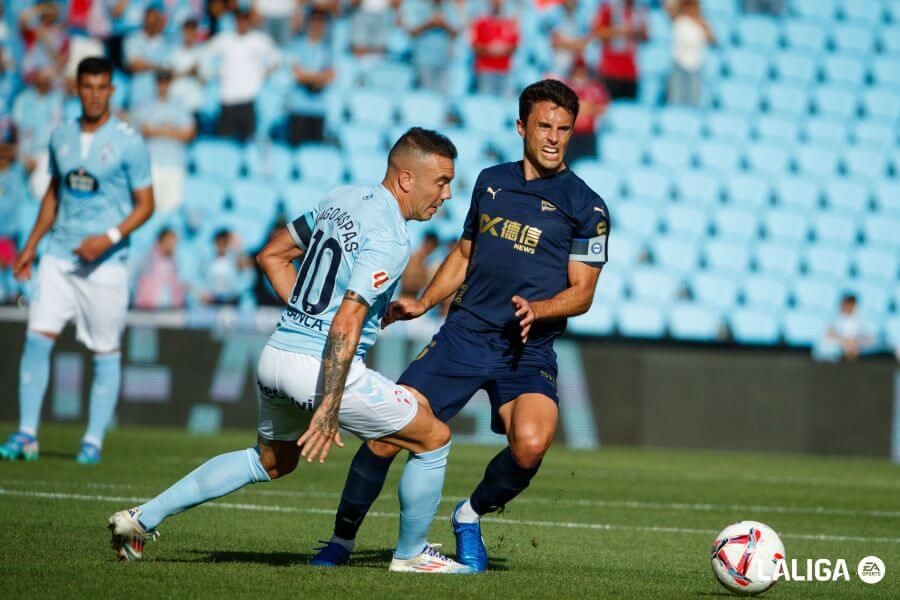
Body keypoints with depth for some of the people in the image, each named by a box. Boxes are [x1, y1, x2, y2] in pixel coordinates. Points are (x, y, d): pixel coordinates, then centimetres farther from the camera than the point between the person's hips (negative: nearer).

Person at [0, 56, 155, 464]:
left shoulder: (128, 142, -6)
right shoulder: (61, 136, 9)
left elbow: (145, 204, -4)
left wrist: (110, 238, -17)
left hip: (105, 261, -4)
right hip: (58, 256, 4)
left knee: (105, 352, 1)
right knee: (37, 338, -6)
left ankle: (94, 441, 10)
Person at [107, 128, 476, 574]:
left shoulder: (343, 199, 9)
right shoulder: (390, 240, -17)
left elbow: (271, 257, 18)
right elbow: (345, 325, -25)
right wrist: (328, 411, -25)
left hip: (277, 353, 9)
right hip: (326, 368, -9)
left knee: (270, 461, 30)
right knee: (433, 439, 8)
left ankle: (144, 516, 25)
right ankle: (410, 554, 20)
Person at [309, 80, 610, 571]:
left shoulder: (586, 207, -1)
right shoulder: (491, 181, 13)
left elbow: (581, 292, -3)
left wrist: (536, 310, -21)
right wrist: (424, 302, 12)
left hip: (528, 349, -3)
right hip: (464, 333, 3)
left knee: (530, 443, -30)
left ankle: (471, 516, 1)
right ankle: (342, 539, 11)